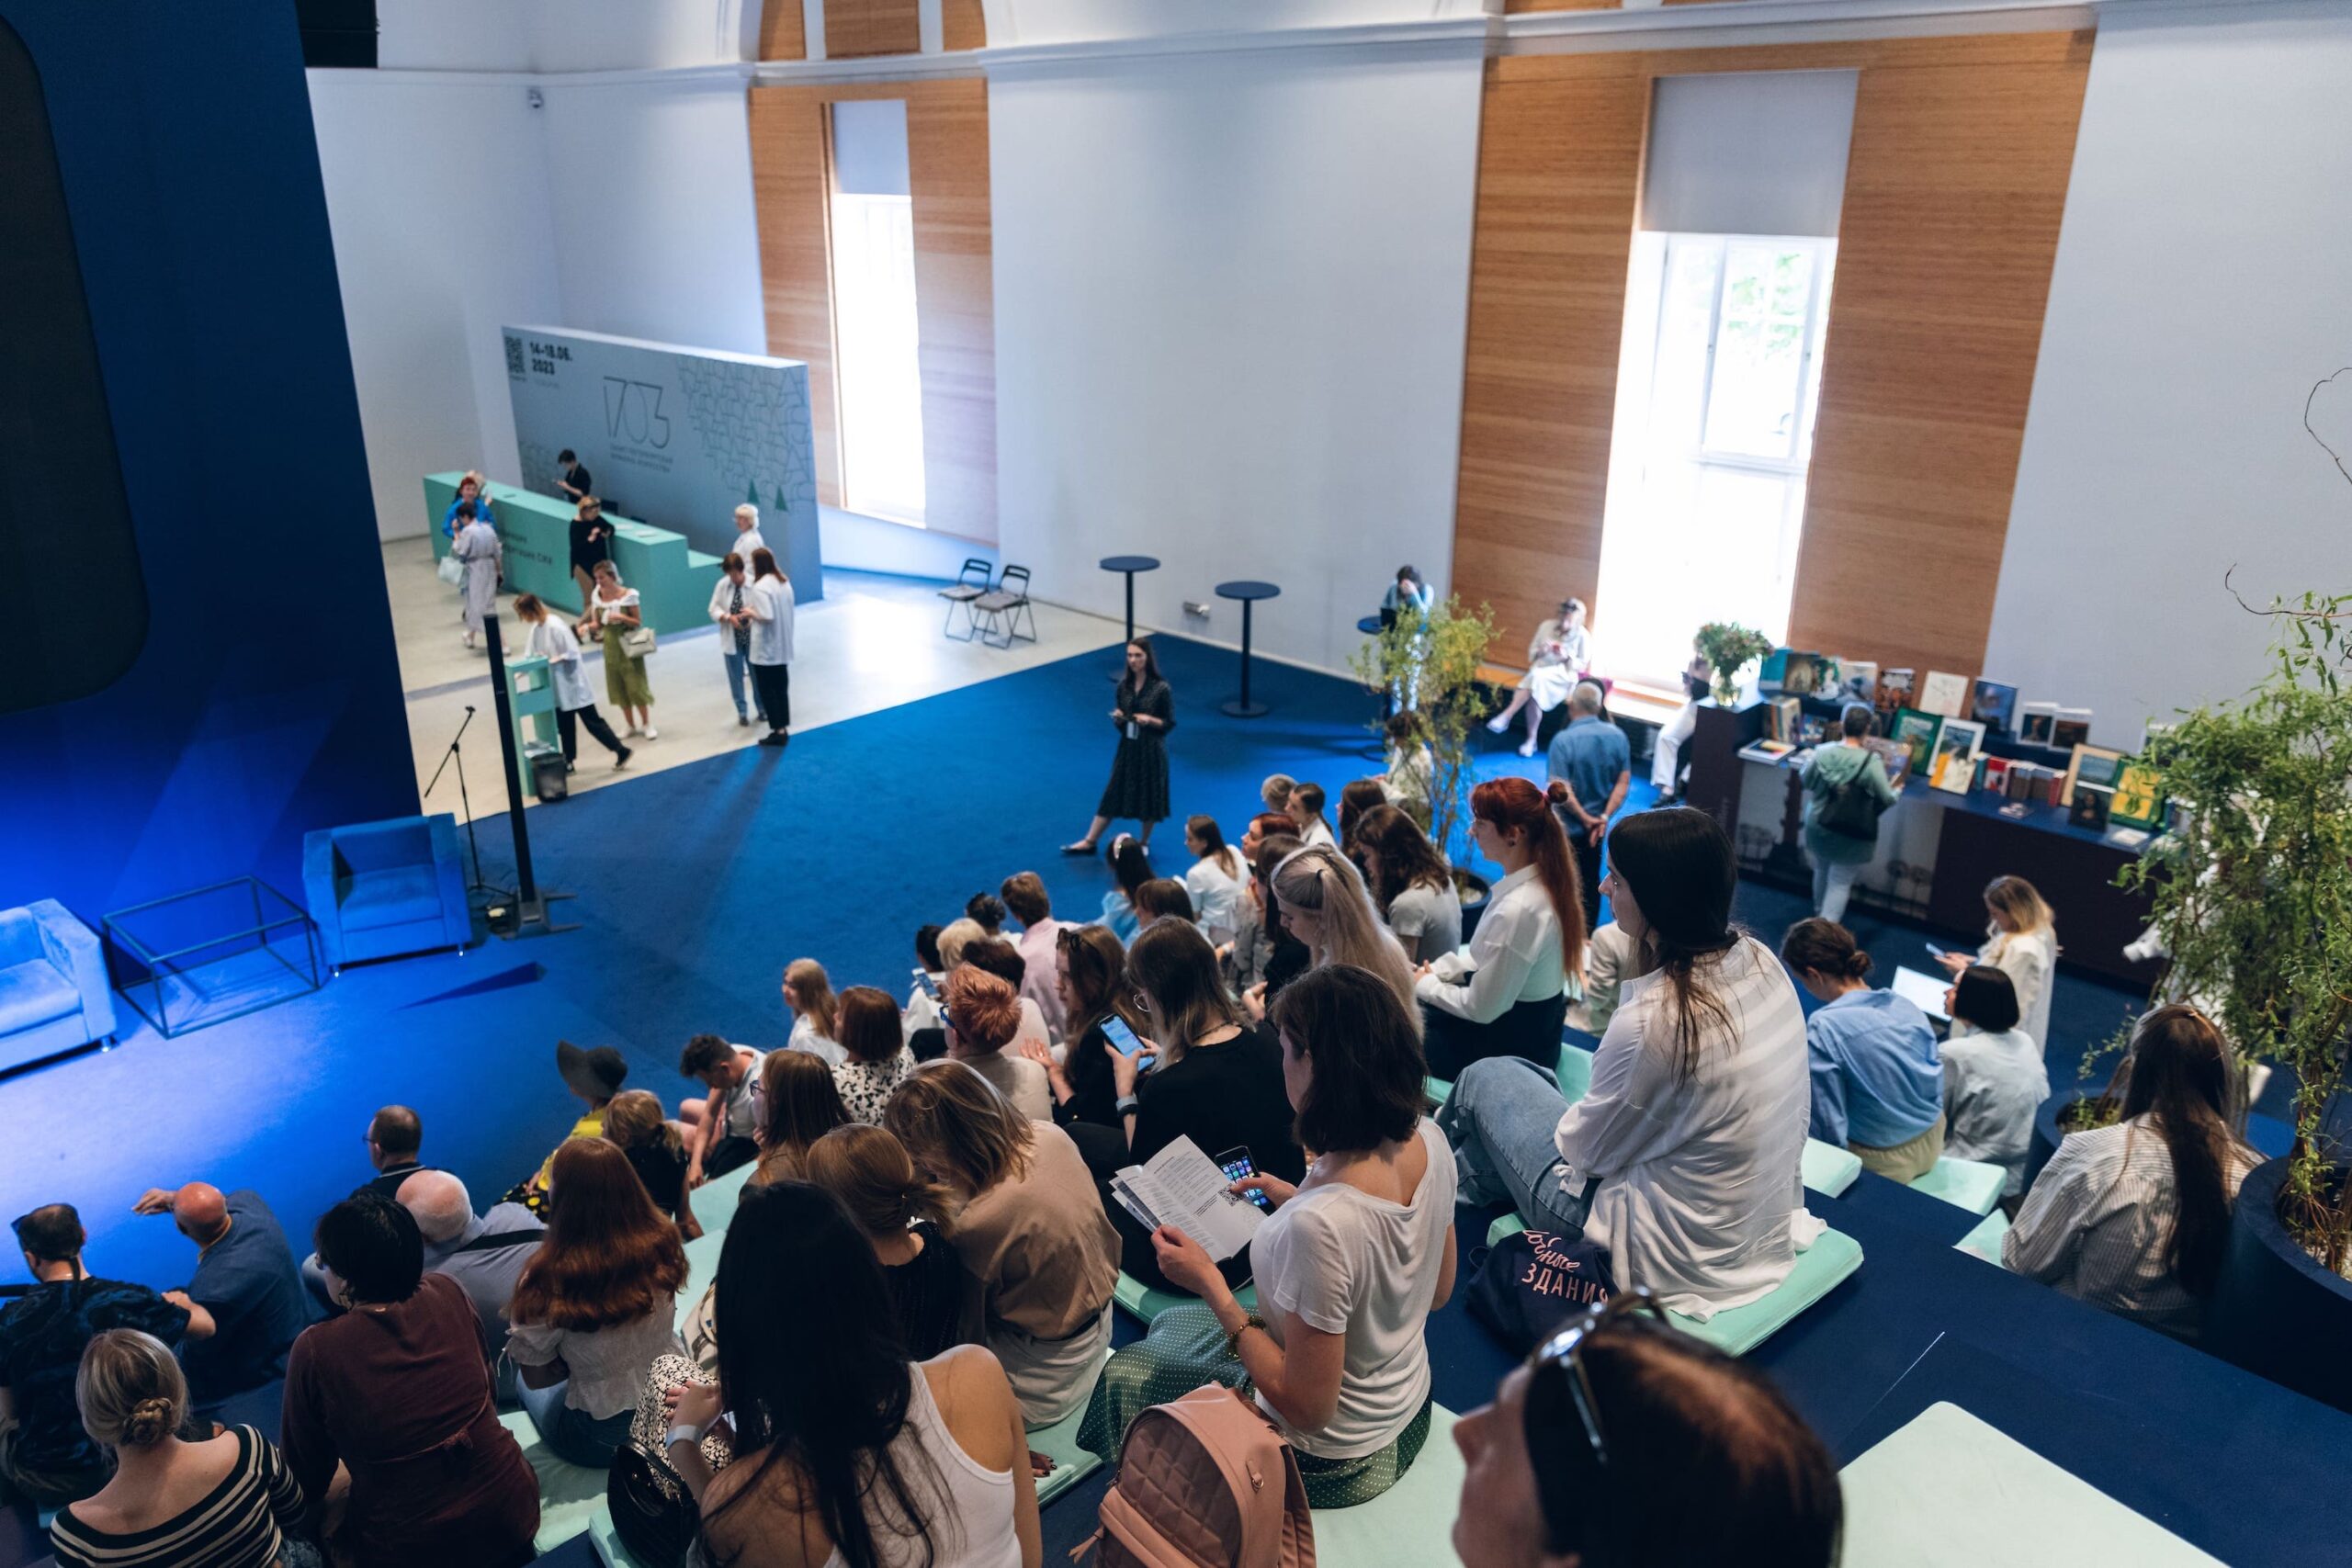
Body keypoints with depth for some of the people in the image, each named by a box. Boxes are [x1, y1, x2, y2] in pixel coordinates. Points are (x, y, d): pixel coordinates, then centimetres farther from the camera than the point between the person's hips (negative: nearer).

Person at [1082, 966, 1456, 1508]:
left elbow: (1307, 1407, -27)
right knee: (1170, 1325, 26)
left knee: (1125, 1373, 18)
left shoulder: (1319, 1224, -40)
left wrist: (1211, 1284, -21)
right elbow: (1437, 1291, 2)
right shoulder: (1428, 1142, -16)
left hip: (1329, 1458, -7)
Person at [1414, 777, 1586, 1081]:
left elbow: (1481, 1009, -23)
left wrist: (1425, 985, -7)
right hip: (1533, 1027, 8)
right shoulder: (1545, 881, -4)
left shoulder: (1517, 910, -32)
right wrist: (1435, 971, 3)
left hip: (1510, 1048, -8)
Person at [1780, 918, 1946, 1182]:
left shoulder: (1824, 1027, -25)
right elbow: (1936, 1083, 7)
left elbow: (1829, 1126, -22)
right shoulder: (1908, 1007, -5)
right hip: (1932, 1142, 7)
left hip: (1882, 1164, -7)